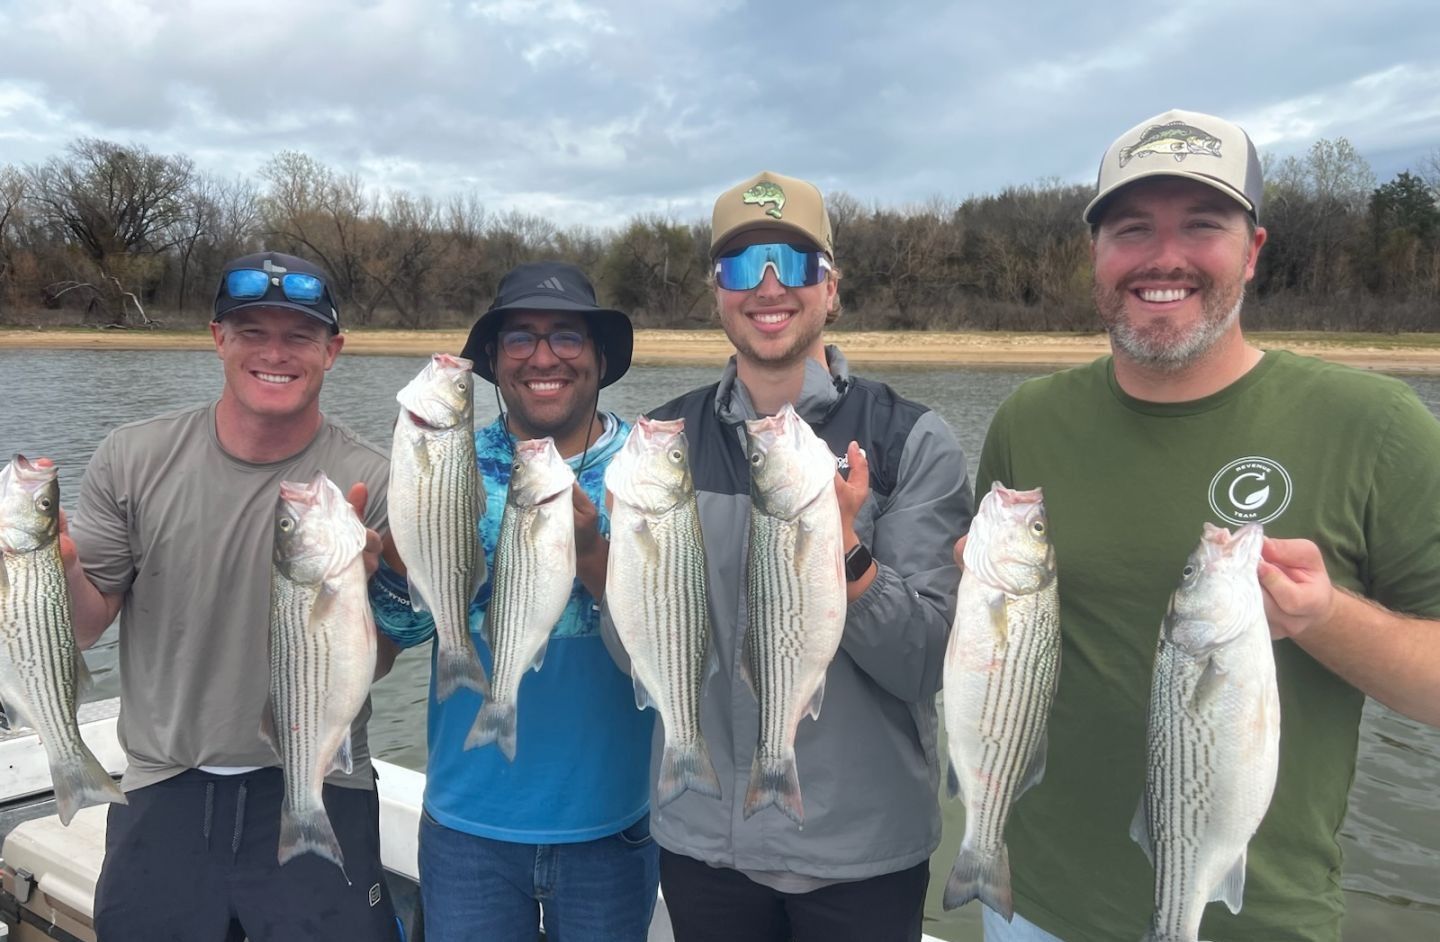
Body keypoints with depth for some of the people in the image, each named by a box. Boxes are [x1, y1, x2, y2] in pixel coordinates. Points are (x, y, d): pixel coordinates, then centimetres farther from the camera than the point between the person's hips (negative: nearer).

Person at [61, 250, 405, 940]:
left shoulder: (371, 483, -10)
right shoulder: (133, 459, -4)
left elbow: (377, 665, -7)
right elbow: (84, 627, 1)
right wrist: (59, 568, -20)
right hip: (164, 792, 2)